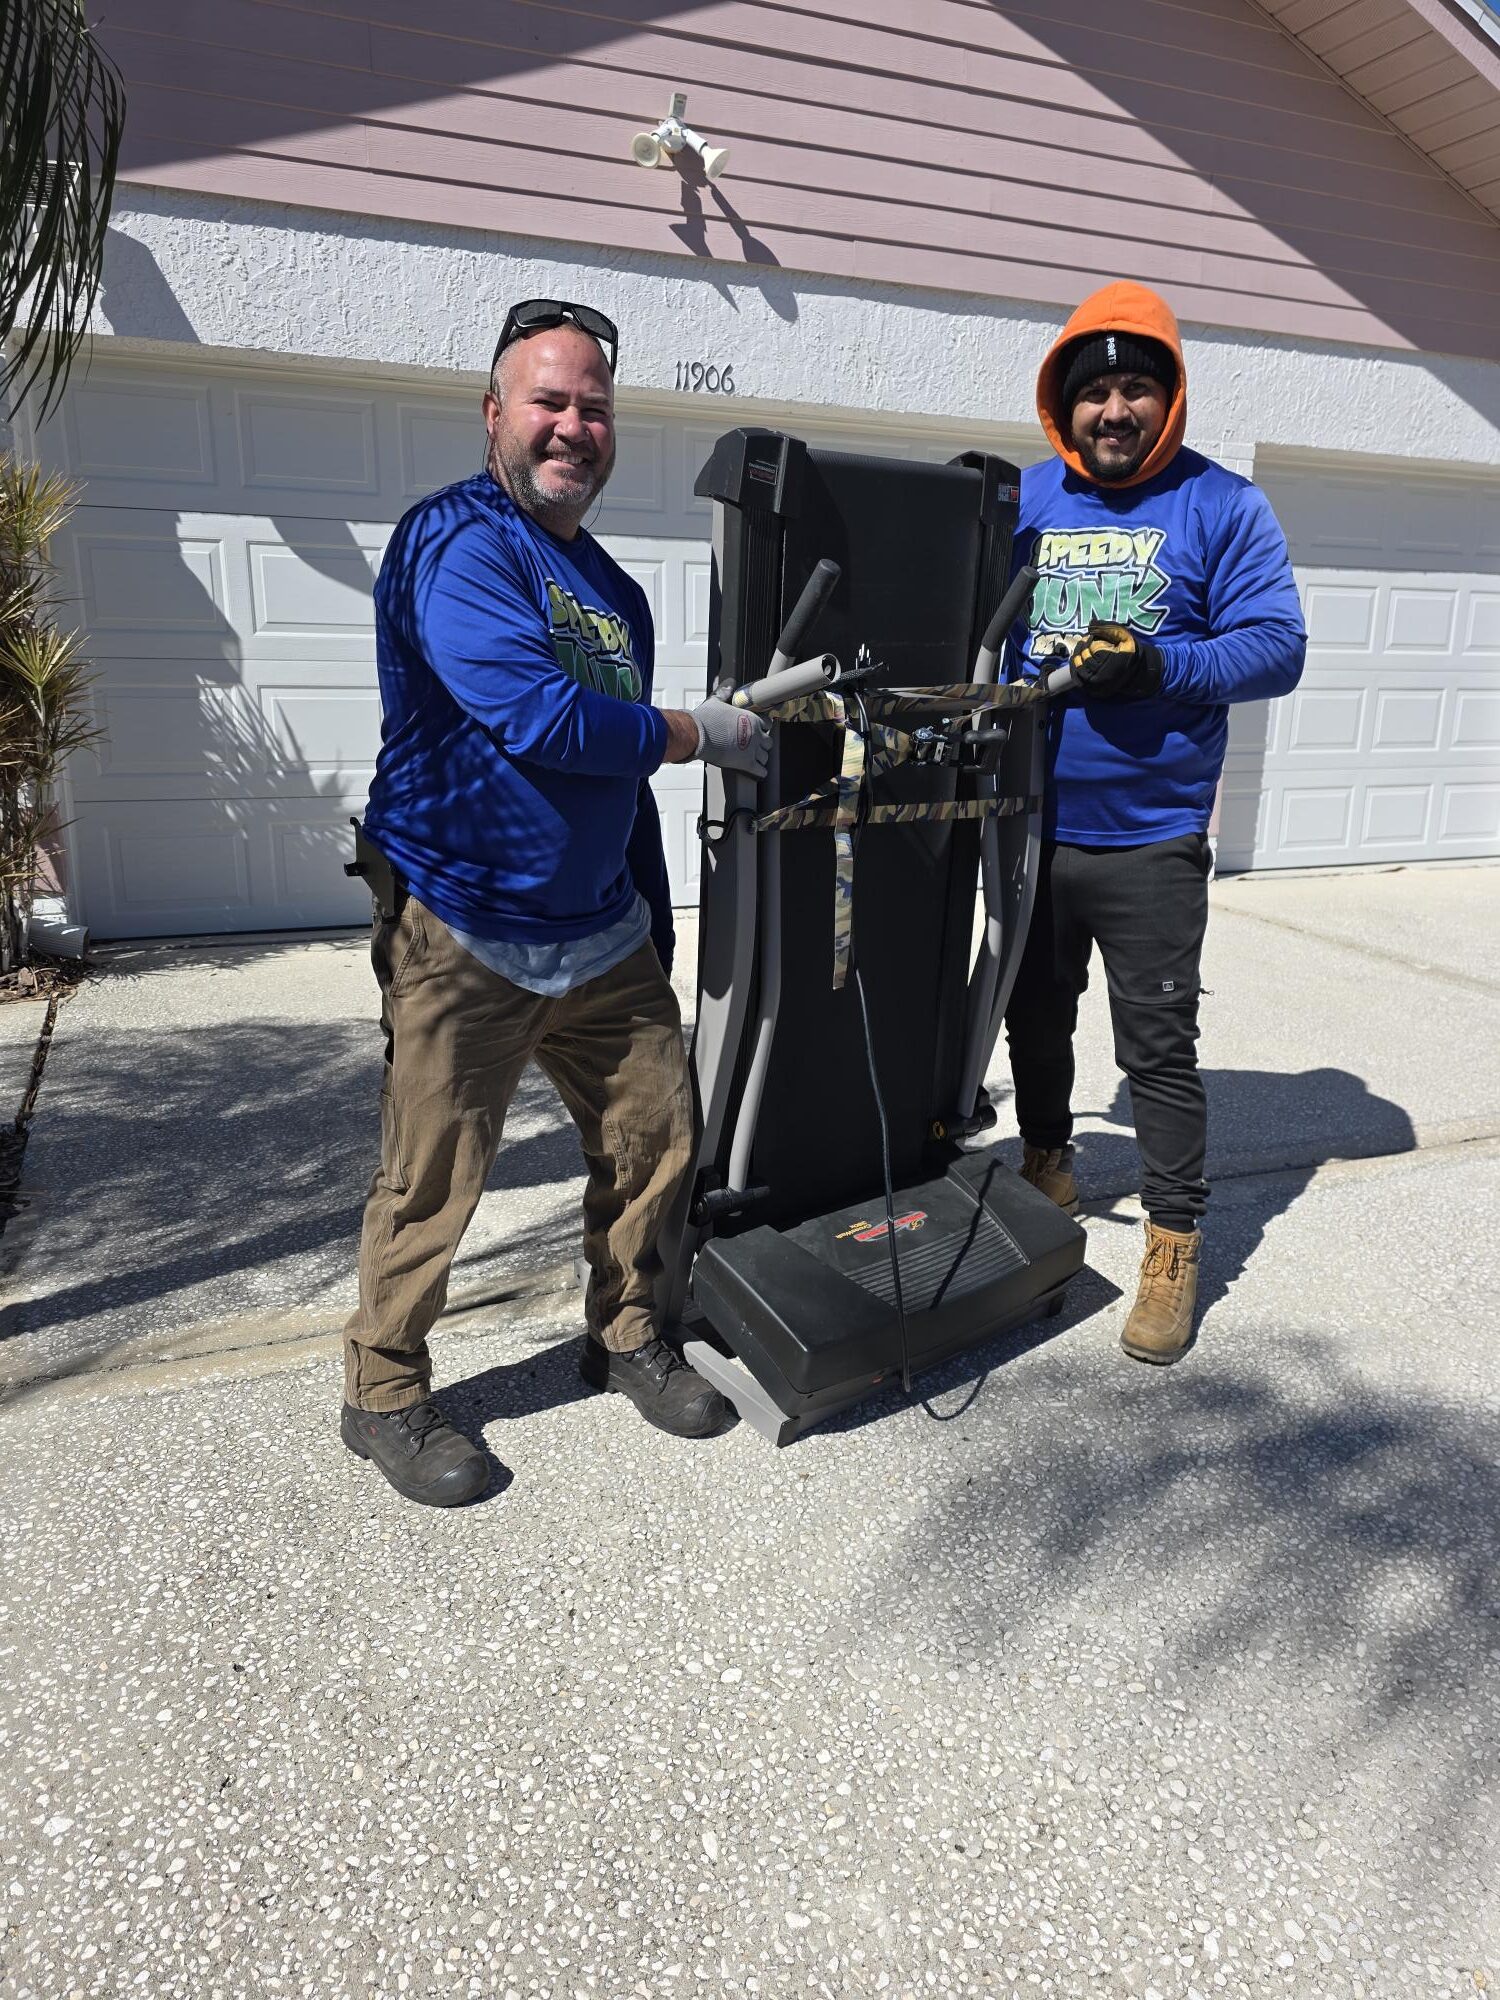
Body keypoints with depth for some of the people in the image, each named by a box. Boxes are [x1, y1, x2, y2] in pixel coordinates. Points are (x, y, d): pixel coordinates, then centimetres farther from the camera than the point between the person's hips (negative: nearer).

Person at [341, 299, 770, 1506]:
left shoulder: (614, 589, 15)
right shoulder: (456, 541, -10)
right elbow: (536, 717, -24)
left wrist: (656, 932, 21)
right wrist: (704, 734, -12)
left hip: (601, 933, 8)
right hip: (466, 937, -7)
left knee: (655, 1138, 10)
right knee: (431, 1186, 1)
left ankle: (626, 1337, 33)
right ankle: (385, 1396, 23)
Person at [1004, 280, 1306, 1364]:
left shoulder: (1222, 506, -2)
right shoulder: (1022, 501, 7)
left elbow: (1277, 647, -8)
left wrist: (1159, 666, -22)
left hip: (1151, 839, -3)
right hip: (1032, 826, 4)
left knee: (1159, 1048, 2)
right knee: (1035, 1018, 18)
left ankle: (1175, 1241, 17)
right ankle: (1047, 1167, 41)